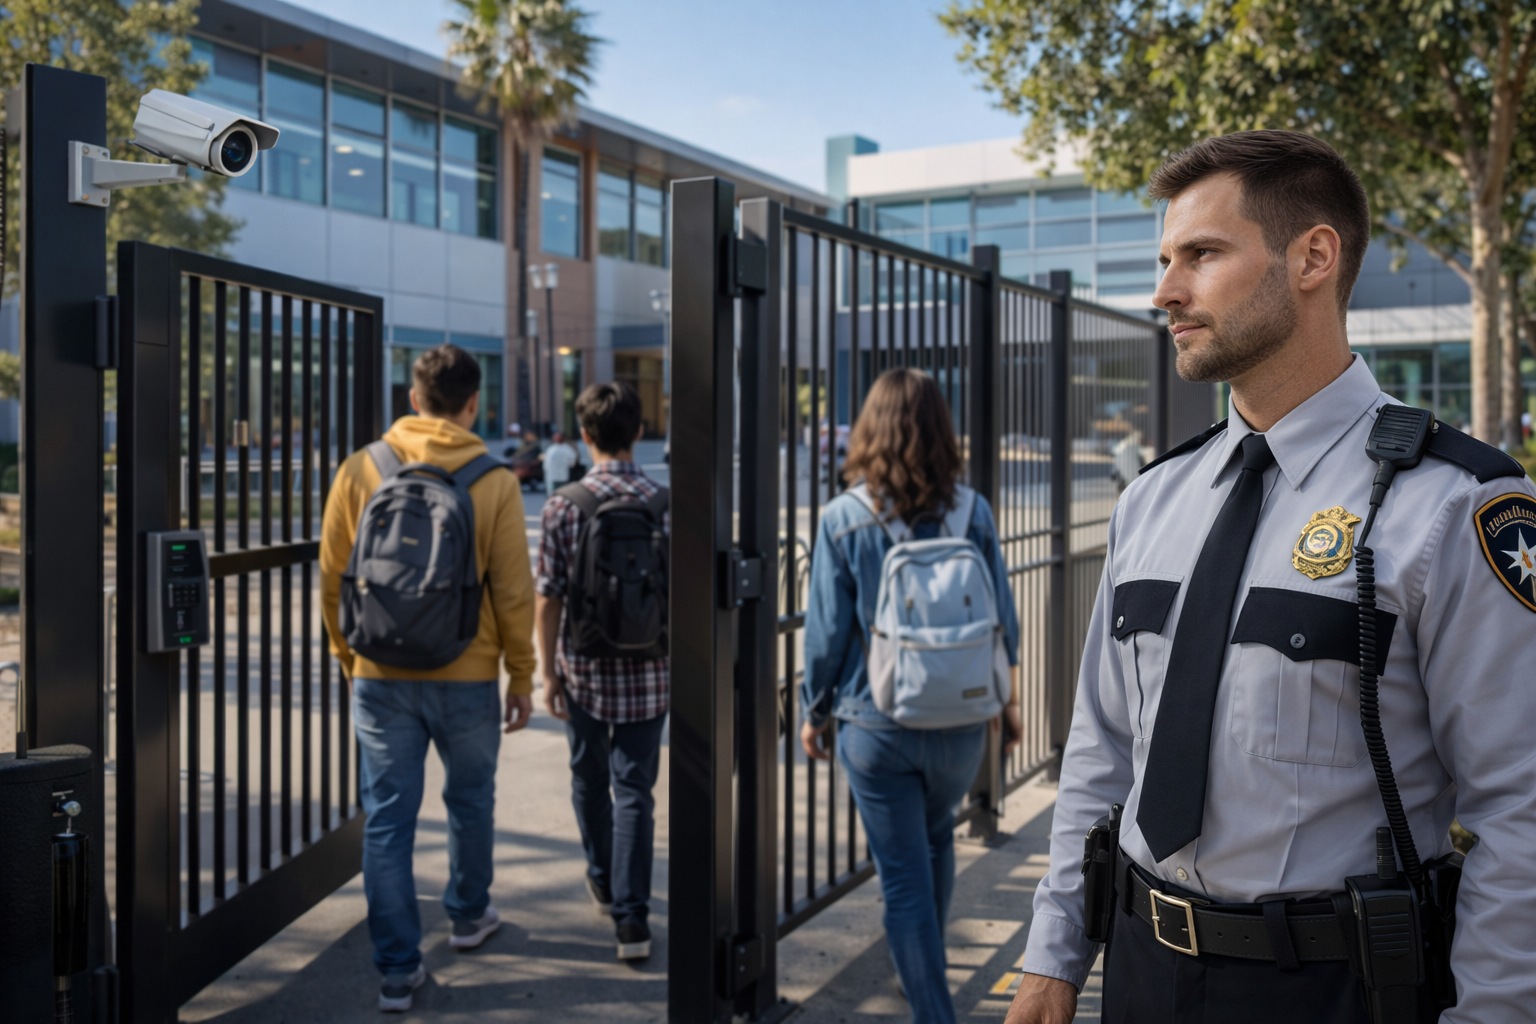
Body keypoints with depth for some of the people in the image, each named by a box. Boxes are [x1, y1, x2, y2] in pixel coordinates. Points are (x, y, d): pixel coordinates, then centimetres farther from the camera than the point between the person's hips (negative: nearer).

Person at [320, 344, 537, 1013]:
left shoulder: (360, 470, -3)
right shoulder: (494, 481, -8)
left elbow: (332, 577, 3)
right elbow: (513, 591, -6)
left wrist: (346, 654, 17)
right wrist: (521, 675, 5)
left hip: (381, 677, 1)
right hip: (467, 677, -1)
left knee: (388, 819, 7)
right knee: (469, 800, 21)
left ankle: (397, 968, 11)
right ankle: (468, 915, 39)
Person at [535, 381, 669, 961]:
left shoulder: (562, 506, -8)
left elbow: (548, 599, -6)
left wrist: (548, 672, 3)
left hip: (583, 671, 0)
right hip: (647, 674, 0)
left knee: (589, 781, 20)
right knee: (634, 791, 5)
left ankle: (603, 880, 39)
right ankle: (631, 917, 0)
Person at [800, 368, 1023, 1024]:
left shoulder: (843, 519, -10)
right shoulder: (973, 512, -5)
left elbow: (827, 630, -7)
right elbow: (1003, 617, 2)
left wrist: (815, 711, 8)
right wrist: (1007, 695, 18)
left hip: (877, 725, -3)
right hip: (962, 720, 3)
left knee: (903, 877, 5)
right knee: (937, 839, 28)